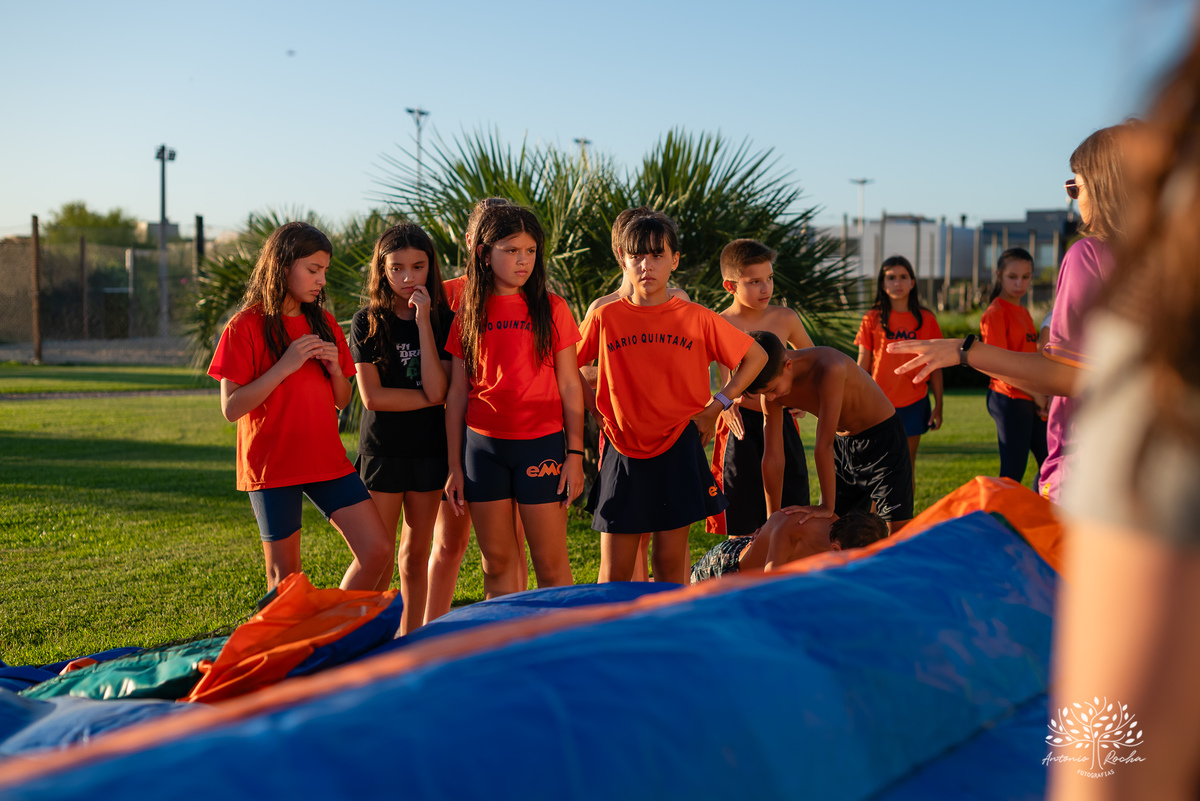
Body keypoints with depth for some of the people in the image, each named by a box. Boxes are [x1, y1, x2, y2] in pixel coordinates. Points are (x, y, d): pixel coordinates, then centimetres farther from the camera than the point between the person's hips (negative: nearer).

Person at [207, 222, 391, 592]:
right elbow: (231, 408, -12)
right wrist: (285, 366, -19)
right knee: (285, 575, 2)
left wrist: (335, 367, -6)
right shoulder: (246, 326, -6)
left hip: (327, 460, 5)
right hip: (272, 466, -5)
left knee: (379, 549, -4)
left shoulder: (323, 323, 10)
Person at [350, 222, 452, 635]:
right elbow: (372, 396, -11)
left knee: (416, 552, 11)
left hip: (429, 449, 2)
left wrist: (423, 322, -16)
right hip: (382, 449, -2)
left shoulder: (443, 320, 1)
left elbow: (437, 388, -14)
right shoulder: (368, 322, -3)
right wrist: (432, 398, -10)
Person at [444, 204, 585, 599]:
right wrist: (455, 465, 7)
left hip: (541, 444, -2)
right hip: (483, 446, 2)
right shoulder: (468, 315, 6)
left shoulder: (552, 308, 1)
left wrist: (575, 453, -2)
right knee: (497, 563, 8)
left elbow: (569, 387, 3)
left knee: (551, 564, 0)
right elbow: (457, 395, 9)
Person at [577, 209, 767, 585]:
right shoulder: (604, 318, -1)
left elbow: (756, 357, 8)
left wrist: (717, 404, 1)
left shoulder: (697, 319, -2)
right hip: (623, 454, 1)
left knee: (670, 565, 5)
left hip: (678, 452, 0)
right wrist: (595, 404, 4)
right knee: (614, 573, 2)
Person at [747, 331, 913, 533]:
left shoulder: (830, 368, -37)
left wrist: (828, 507, -33)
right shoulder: (772, 386, -15)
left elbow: (824, 445, -36)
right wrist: (773, 520, -5)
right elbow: (772, 457, -10)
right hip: (843, 443, 6)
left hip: (883, 435, -6)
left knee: (899, 531, -12)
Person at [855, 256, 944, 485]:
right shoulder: (872, 320, 1)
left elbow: (934, 366, 6)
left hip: (914, 405, 1)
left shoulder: (926, 319, 3)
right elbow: (862, 365, 4)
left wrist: (938, 406, 4)